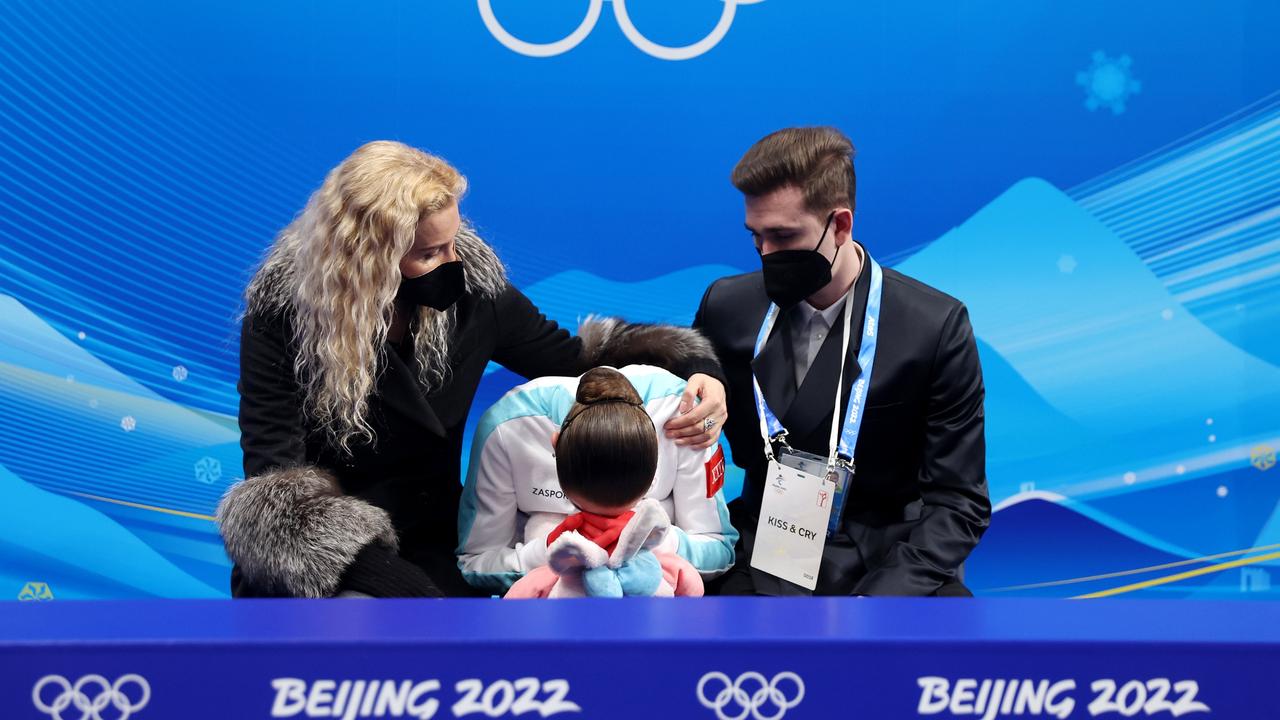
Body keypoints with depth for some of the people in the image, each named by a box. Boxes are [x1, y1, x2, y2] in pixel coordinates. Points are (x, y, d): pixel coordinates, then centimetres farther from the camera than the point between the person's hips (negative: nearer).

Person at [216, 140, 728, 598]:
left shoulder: (471, 285, -5)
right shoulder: (282, 311, -13)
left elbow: (576, 358, 8)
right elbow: (275, 477, -16)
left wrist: (696, 369, -10)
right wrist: (388, 578, -28)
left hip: (432, 548, 2)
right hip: (311, 567, -2)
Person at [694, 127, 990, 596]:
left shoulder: (935, 326, -7)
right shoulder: (727, 307, 0)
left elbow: (958, 501, -6)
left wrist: (876, 595, -19)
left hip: (889, 567, -2)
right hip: (762, 562, 2)